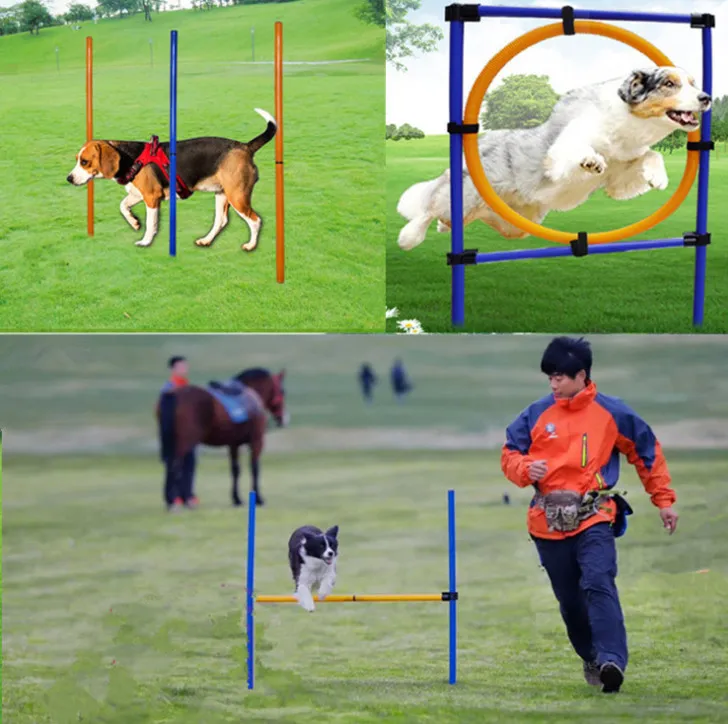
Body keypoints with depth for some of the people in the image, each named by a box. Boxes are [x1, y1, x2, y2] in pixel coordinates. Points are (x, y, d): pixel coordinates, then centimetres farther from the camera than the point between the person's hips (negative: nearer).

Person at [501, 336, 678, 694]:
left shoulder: (611, 412, 1)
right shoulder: (537, 414, 4)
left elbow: (648, 451, 12)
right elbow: (509, 454, 11)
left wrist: (664, 500, 12)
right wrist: (526, 469, -13)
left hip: (594, 517, -3)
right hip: (549, 521, 3)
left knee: (598, 584, -22)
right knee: (569, 598, 9)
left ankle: (612, 660, -32)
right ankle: (591, 658, 28)